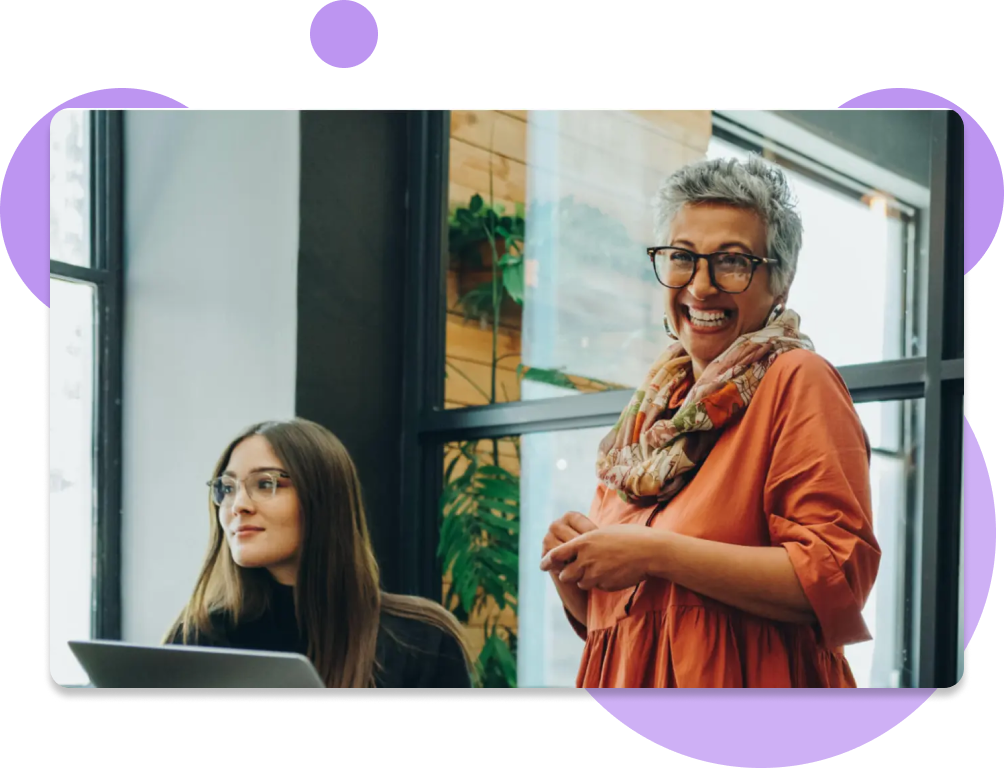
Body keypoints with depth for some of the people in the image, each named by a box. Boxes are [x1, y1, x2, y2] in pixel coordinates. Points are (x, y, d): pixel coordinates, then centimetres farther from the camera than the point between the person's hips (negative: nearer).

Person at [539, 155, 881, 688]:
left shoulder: (796, 383, -9)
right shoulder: (651, 411, 8)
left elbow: (837, 577, -21)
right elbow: (599, 618, 14)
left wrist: (654, 553, -21)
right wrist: (569, 567, -7)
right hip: (624, 683, 6)